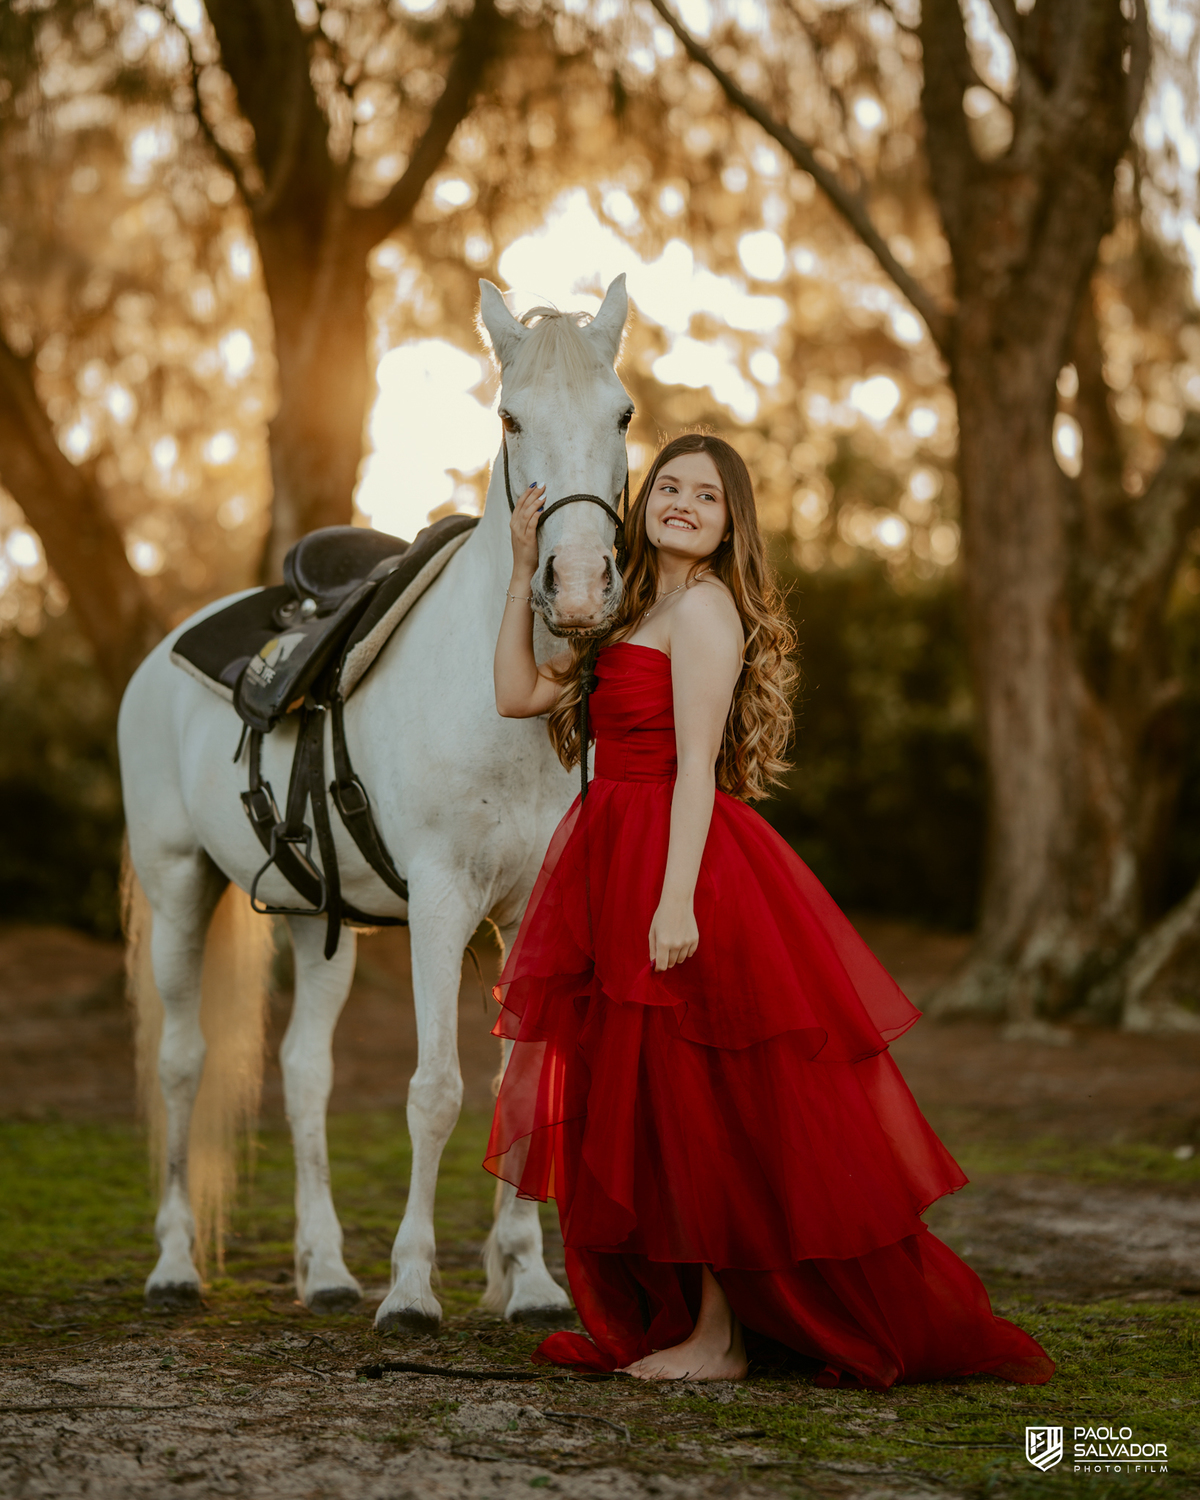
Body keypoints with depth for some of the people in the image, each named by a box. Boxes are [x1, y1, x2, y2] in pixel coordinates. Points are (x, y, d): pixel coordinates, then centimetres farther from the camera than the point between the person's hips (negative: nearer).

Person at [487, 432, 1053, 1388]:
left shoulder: (703, 606, -10)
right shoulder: (640, 612, 18)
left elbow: (697, 765, -18)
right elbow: (520, 694, 17)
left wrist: (676, 899, -25)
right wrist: (524, 570, 15)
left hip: (681, 862, -9)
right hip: (623, 867, 9)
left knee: (687, 1100, -4)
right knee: (652, 1109, 13)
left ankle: (720, 1338, 5)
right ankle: (688, 1319, 22)